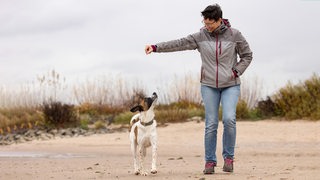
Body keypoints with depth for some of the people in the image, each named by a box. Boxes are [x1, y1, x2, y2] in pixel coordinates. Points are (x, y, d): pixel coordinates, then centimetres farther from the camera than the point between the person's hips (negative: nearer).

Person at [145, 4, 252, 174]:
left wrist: (236, 72, -6)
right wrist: (156, 47, -14)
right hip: (209, 85, 1)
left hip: (230, 85, -1)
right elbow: (179, 43, -5)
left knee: (229, 119, -18)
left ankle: (228, 157, -1)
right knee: (211, 124, -3)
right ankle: (210, 161, 7)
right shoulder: (201, 36, 0)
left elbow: (247, 56, 7)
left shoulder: (234, 35, -3)